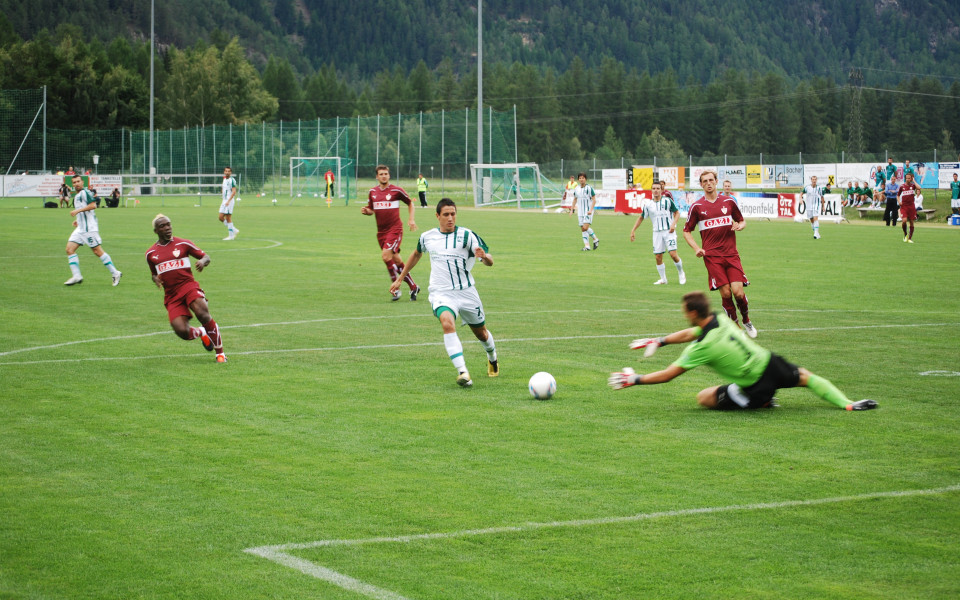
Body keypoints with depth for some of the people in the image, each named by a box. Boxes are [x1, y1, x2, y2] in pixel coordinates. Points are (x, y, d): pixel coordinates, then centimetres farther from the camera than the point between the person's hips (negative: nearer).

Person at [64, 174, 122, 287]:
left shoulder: (85, 192, -8)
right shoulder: (76, 197, 21)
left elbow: (93, 205, -21)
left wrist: (77, 210, -20)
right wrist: (78, 221, 18)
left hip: (89, 228, -10)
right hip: (80, 228, 10)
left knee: (98, 251, -8)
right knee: (70, 249, -2)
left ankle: (115, 273, 1)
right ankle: (76, 276, -4)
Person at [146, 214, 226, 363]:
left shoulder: (183, 244, 5)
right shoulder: (151, 254, 13)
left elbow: (206, 256, 10)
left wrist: (203, 261, -14)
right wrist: (155, 279, 4)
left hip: (188, 286, -2)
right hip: (171, 295, 2)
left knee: (203, 314, -29)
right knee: (182, 332, -18)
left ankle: (220, 352, -11)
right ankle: (201, 333, 20)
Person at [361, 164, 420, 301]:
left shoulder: (396, 190, -4)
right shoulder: (373, 191, 8)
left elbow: (410, 203, 9)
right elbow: (371, 210, 18)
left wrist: (411, 219, -2)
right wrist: (366, 211, -5)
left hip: (395, 229, -5)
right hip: (381, 231, 5)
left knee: (386, 255, -20)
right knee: (396, 260, 8)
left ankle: (396, 288, -8)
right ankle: (413, 287, 20)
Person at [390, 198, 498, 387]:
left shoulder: (466, 235, -6)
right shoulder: (427, 237, 3)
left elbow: (489, 262, -11)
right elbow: (416, 254, 26)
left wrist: (484, 256, -35)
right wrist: (400, 278, 30)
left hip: (466, 292, 0)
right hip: (441, 293, 0)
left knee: (481, 333, 15)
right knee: (448, 324, -30)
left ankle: (492, 358, 51)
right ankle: (462, 372, -38)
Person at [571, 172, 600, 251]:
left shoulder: (589, 188, -8)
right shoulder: (576, 189, 8)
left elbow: (594, 200, -8)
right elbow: (575, 199, 21)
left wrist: (591, 210, -18)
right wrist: (572, 209, 16)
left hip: (588, 211, -5)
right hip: (580, 211, 5)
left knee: (585, 227, -18)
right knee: (582, 229, 1)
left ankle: (595, 239, 1)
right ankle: (587, 245, 4)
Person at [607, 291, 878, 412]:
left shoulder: (703, 347, -21)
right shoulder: (720, 319, -1)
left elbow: (668, 374, -14)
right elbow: (690, 333, 20)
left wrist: (635, 379, -6)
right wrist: (659, 341, 20)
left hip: (756, 385, -6)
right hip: (770, 363, 7)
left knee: (703, 398, 2)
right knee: (805, 377, 28)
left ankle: (762, 402, -1)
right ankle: (847, 404, 16)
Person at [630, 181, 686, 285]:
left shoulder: (667, 201, -5)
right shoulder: (648, 205, 3)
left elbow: (677, 212, 3)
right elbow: (641, 217, 14)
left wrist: (673, 224, -13)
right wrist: (633, 230, 9)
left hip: (669, 231, -3)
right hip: (657, 233, 3)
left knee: (673, 254, -14)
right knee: (658, 257, 0)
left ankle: (681, 273, 12)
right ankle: (663, 279, 15)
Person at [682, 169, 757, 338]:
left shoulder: (728, 201, 8)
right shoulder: (696, 206, 4)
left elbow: (742, 221, 21)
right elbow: (686, 231, 11)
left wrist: (740, 225, -4)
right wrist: (696, 248, -4)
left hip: (731, 254, 1)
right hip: (712, 256, -1)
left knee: (738, 291, -10)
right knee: (725, 293, -9)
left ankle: (747, 321, 15)